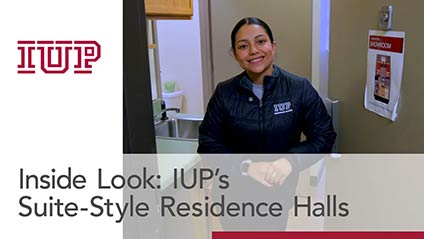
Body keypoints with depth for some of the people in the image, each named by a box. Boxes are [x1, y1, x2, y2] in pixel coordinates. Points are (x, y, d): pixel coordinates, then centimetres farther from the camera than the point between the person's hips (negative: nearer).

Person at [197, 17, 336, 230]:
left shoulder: (300, 88, -11)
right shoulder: (224, 93, -9)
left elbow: (324, 135, -6)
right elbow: (208, 144, -8)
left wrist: (291, 160, -23)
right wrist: (246, 166, -23)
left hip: (279, 192, 0)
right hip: (234, 196, 0)